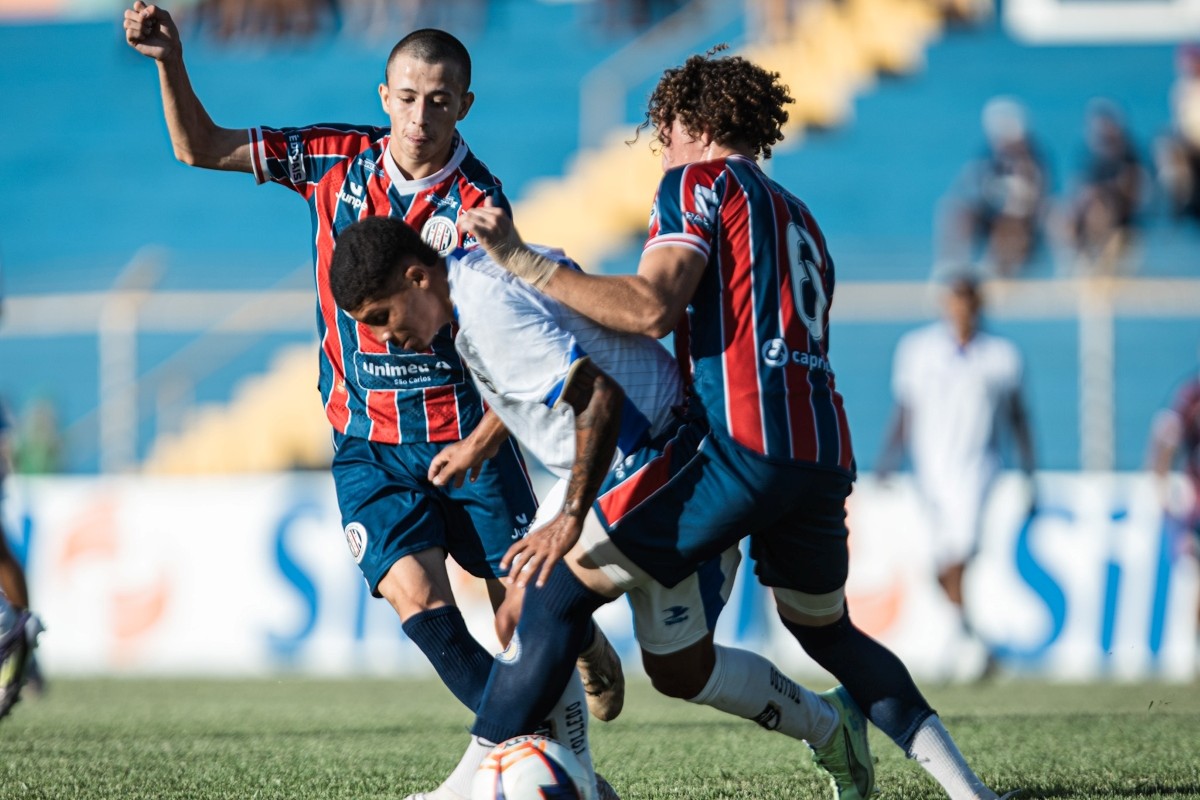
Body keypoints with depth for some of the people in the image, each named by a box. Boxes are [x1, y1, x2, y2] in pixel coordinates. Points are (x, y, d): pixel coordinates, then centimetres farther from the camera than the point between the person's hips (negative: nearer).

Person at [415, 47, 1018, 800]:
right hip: (826, 455, 8)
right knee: (828, 633, 27)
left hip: (740, 442, -8)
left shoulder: (703, 181, 5)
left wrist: (521, 258, -8)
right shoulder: (799, 217, 29)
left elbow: (651, 306, -10)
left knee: (560, 585, -2)